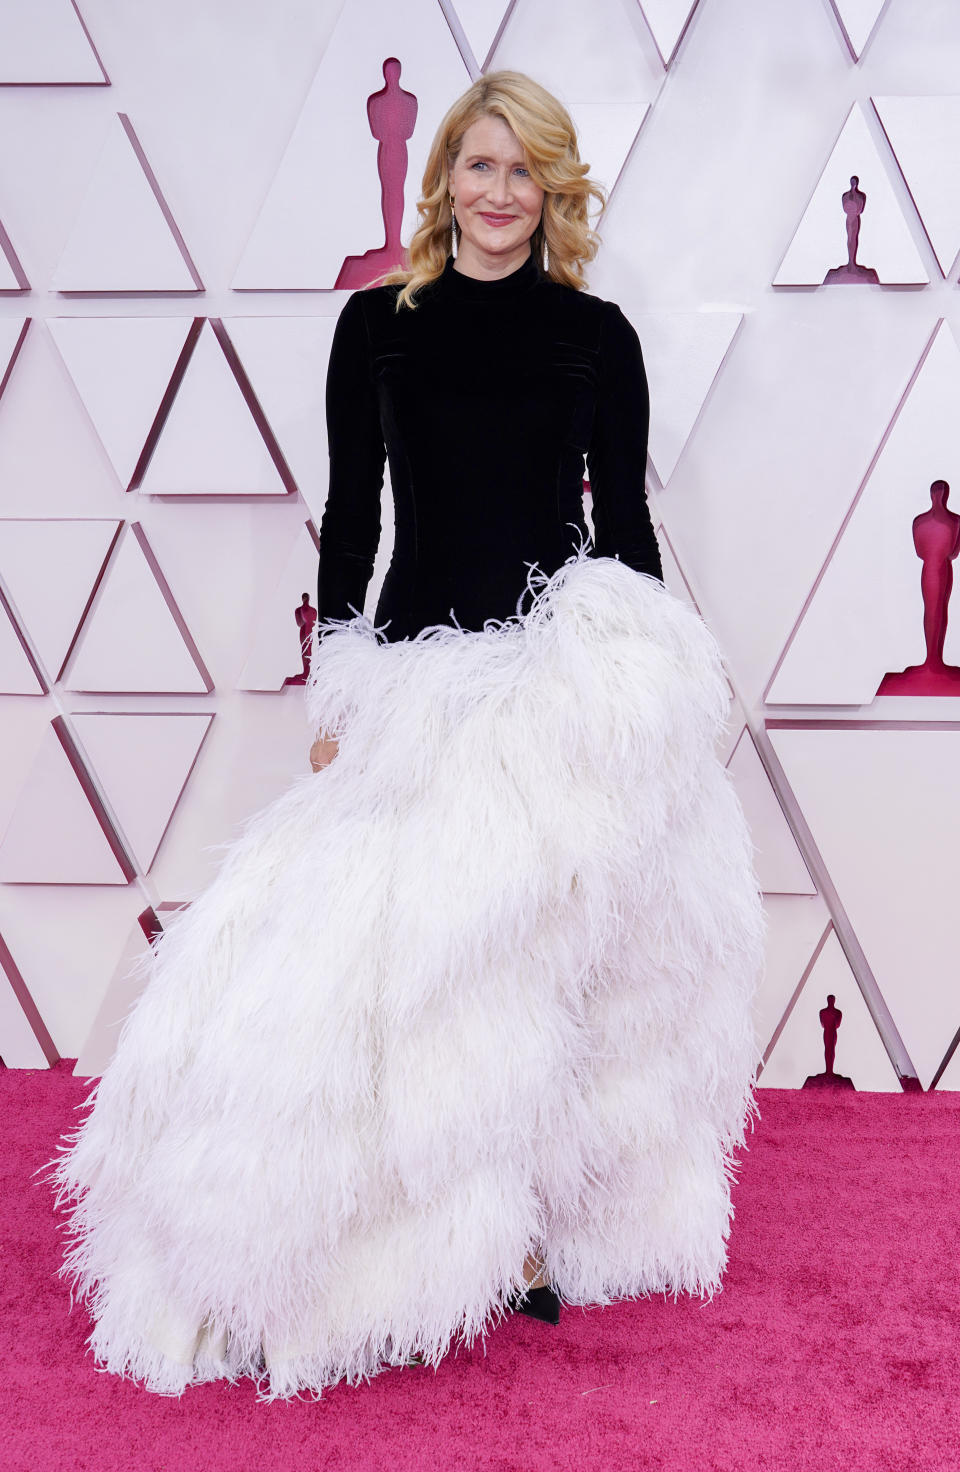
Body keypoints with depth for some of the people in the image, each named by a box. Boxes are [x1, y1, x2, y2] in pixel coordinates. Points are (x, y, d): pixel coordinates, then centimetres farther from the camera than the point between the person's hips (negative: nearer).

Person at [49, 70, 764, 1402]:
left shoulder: (598, 335, 7)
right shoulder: (379, 324, 7)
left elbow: (626, 517, 8)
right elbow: (351, 516, 6)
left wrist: (647, 674, 4)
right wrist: (335, 695, 2)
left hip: (568, 671, 0)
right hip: (419, 670, 1)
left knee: (538, 951, 1)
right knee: (419, 949, -3)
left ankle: (531, 1224, 15)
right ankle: (502, 1234, 9)